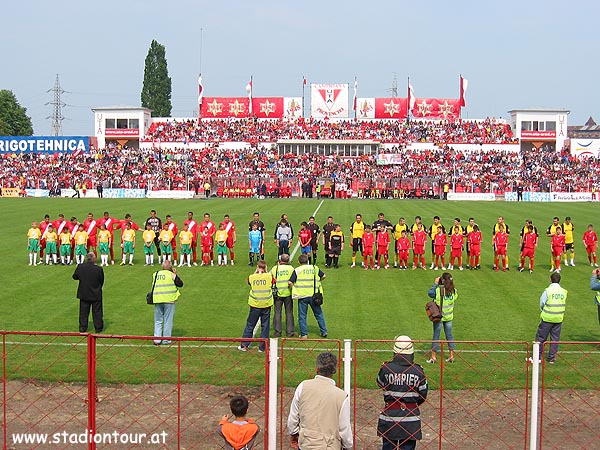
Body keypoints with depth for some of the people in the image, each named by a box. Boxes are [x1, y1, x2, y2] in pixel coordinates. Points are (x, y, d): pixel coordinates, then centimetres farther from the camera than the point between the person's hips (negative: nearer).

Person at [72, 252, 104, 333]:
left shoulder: (80, 267, -12)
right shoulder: (99, 269, -18)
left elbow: (75, 277, 2)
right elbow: (102, 281, -6)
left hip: (83, 294, 2)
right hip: (96, 294, -2)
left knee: (83, 312, 13)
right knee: (97, 312, 11)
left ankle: (82, 328, 16)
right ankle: (98, 328, 18)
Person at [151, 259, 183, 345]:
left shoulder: (155, 274, 9)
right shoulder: (171, 275, -5)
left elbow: (154, 286, 14)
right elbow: (180, 284, -3)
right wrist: (175, 275, 6)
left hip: (157, 300, 4)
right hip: (169, 300, -4)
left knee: (158, 321, 11)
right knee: (168, 321, 5)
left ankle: (156, 339, 8)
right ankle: (166, 340, 6)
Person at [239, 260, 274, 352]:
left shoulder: (252, 277, -6)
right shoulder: (269, 276, -7)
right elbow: (273, 283, 13)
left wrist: (256, 271, 13)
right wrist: (266, 272, 11)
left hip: (255, 304, 0)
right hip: (266, 304, 0)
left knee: (250, 325, 11)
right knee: (265, 326, 8)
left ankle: (244, 345, 14)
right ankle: (262, 347, 10)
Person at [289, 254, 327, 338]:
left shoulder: (297, 270, -3)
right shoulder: (315, 268, 6)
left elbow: (290, 282, -10)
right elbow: (323, 276, 15)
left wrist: (294, 289, 6)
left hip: (302, 296, -3)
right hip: (314, 296, 3)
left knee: (302, 316, 7)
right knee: (319, 314, 16)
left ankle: (304, 334, 5)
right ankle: (324, 331, 18)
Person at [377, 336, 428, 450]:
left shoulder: (386, 368, -12)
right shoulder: (418, 371, -10)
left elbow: (380, 384, 8)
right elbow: (423, 395, 0)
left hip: (390, 415, 0)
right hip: (410, 415, 0)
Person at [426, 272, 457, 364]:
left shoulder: (438, 290, -19)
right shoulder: (454, 291, -6)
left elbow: (430, 293, -5)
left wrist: (435, 284, 3)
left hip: (439, 316, -4)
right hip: (449, 317, 4)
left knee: (436, 336, 5)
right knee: (449, 335, 13)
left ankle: (433, 357, 9)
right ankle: (451, 356, 17)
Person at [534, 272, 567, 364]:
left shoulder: (547, 290, -12)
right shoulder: (564, 291, 0)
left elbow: (541, 304, -4)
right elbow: (564, 304, 7)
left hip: (547, 318, -4)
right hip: (559, 318, 4)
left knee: (541, 337, 7)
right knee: (555, 338, 12)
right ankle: (552, 358, 15)